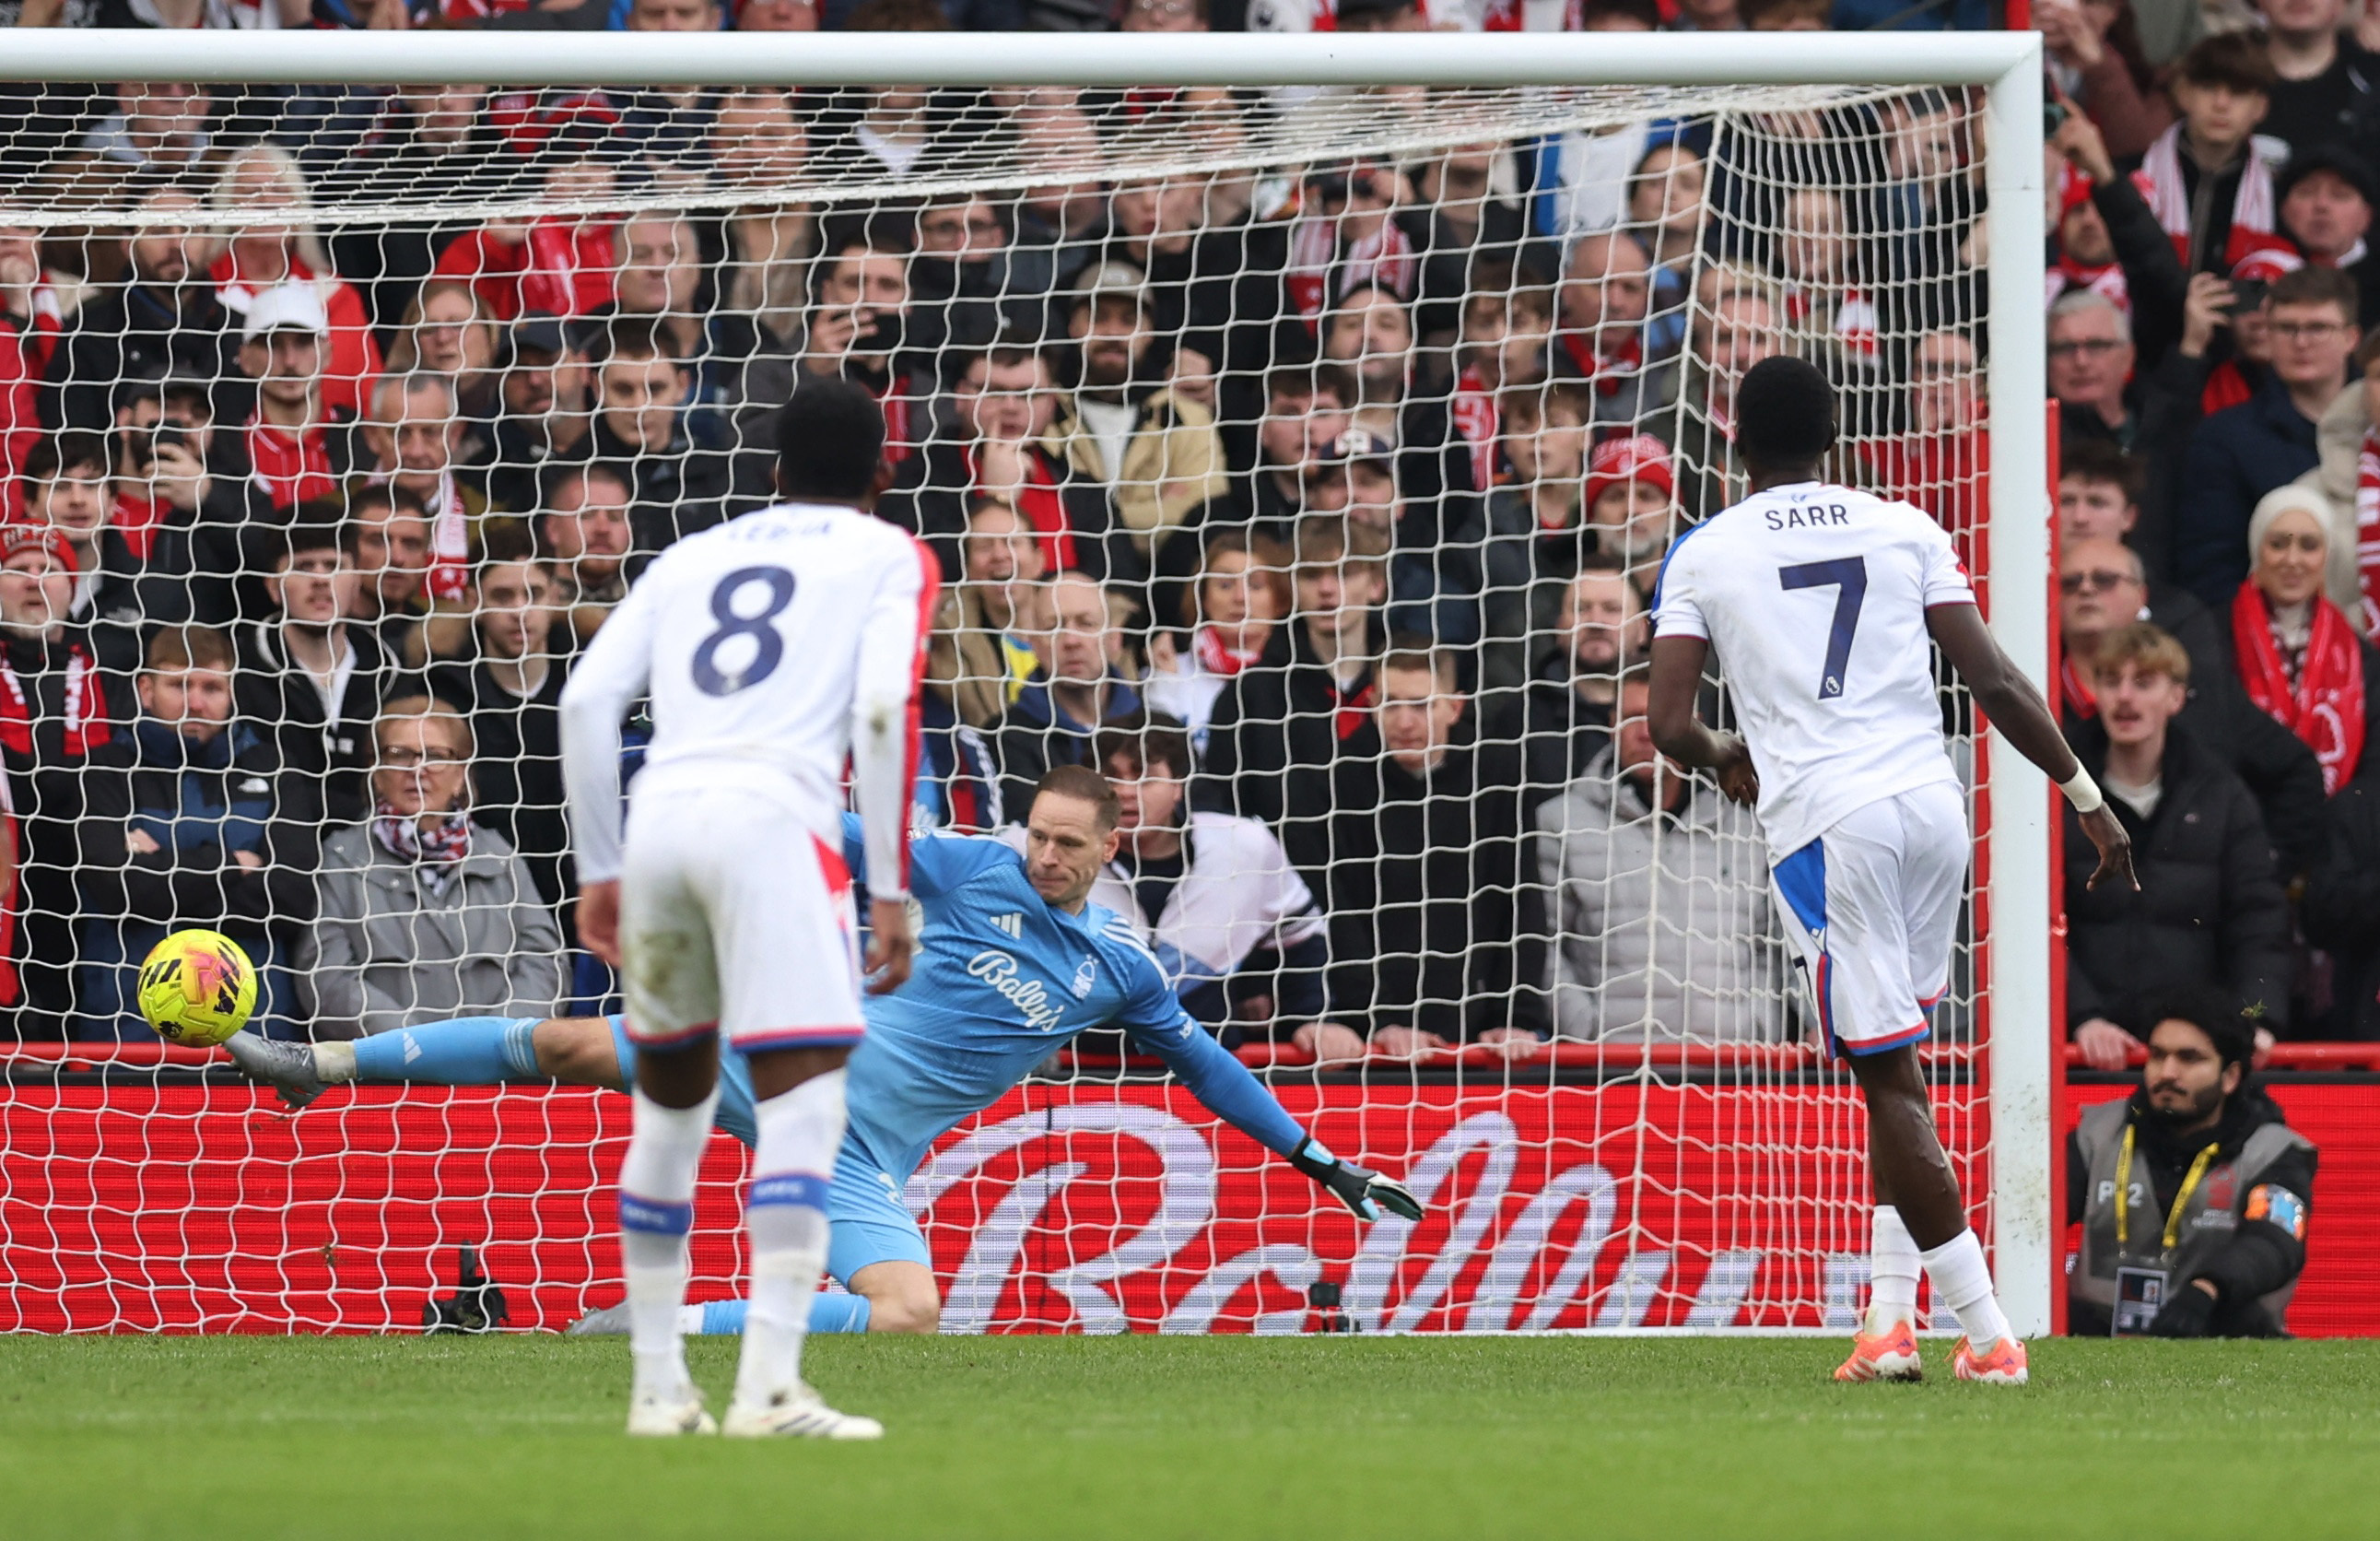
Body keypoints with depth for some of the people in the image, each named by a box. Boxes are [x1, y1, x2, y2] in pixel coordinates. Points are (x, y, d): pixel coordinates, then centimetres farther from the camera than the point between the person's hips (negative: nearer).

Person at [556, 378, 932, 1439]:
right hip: (772, 820, -5)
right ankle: (767, 1385, -25)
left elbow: (586, 699, 15)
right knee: (805, 1102, -10)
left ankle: (657, 1387, 22)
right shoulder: (890, 558, 14)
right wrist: (890, 893, -1)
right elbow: (882, 711, -2)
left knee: (670, 1104, 20)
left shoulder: (692, 556, 26)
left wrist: (599, 869, 19)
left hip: (659, 819, 5)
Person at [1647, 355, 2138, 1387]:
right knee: (1895, 1063, 17)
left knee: (1891, 1080, -3)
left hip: (1823, 825, -3)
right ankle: (1891, 1313, 12)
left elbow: (1669, 729, 0)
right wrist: (2086, 797, 10)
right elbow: (1994, 682, 3)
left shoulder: (1703, 556, 4)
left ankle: (1986, 1330, -7)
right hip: (1931, 805, 3)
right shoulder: (1906, 531, 9)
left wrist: (1727, 761, 22)